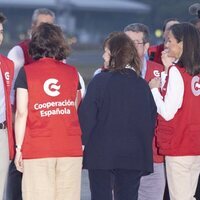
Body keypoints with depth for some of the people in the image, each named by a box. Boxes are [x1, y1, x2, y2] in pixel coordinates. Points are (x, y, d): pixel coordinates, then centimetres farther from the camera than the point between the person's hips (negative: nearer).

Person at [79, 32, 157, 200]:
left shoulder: (100, 81, -9)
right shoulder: (142, 85, 3)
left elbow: (87, 115, -11)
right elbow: (152, 119, 8)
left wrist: (82, 142, -1)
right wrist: (144, 146, 17)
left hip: (101, 154, -3)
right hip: (134, 155, 3)